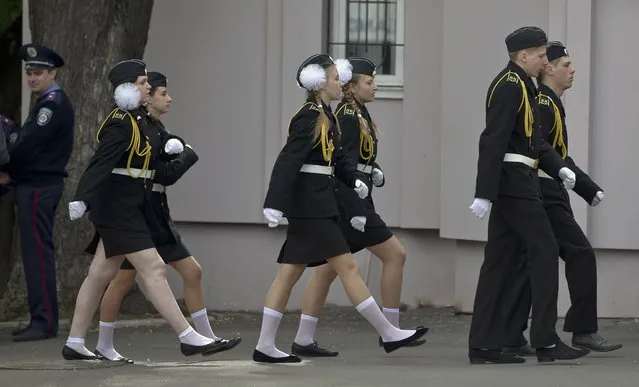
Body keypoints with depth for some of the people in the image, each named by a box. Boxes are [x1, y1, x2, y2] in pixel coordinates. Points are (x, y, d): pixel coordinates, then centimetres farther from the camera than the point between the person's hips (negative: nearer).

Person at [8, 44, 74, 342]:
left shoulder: (54, 104, -13)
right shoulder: (48, 103, 19)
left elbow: (29, 144, -18)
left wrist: (8, 169, -4)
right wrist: (14, 171, 0)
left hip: (39, 187, -10)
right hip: (35, 185, 10)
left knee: (37, 253, -10)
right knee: (37, 252, 11)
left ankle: (45, 322, -10)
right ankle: (41, 319, 14)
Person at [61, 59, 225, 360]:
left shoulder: (140, 119, 12)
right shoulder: (120, 124, -17)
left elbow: (157, 143, 24)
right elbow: (100, 163, -29)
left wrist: (170, 144, -1)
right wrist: (81, 199, -40)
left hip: (133, 208, 10)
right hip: (118, 208, -10)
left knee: (102, 273, 12)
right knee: (153, 269, -9)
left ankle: (74, 344, 17)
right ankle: (189, 339, -10)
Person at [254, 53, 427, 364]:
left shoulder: (325, 117, 15)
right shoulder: (309, 118, -14)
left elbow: (336, 157, 19)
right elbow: (288, 162, -21)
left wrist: (354, 179, 2)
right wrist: (275, 204, -27)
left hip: (317, 205, 10)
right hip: (311, 206, -10)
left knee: (290, 274, 8)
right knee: (347, 267, -5)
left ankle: (265, 347, 9)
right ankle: (389, 334, -1)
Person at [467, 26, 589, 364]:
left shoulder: (519, 85, 18)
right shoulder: (510, 86, -14)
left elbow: (532, 137, 21)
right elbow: (493, 142, -21)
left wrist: (558, 168, 6)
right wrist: (484, 194, -25)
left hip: (511, 184, 10)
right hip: (514, 183, -10)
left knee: (501, 261, 7)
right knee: (545, 252, -7)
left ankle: (484, 345, 6)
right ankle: (546, 342, -6)